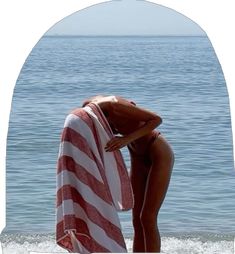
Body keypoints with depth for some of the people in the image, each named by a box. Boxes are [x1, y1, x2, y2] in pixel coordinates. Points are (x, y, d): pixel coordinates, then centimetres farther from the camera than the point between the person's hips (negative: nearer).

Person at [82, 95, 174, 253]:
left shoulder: (114, 106, -31)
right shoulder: (88, 106, -7)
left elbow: (157, 119, -29)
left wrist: (127, 139, -40)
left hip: (160, 155, -9)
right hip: (140, 158, 9)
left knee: (148, 219, -12)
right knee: (138, 221, 5)